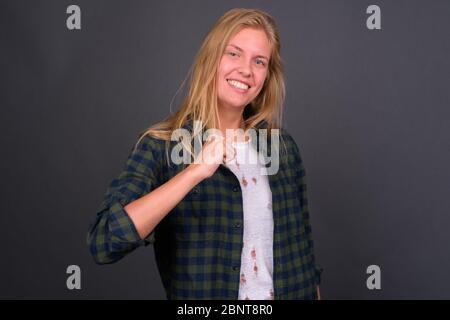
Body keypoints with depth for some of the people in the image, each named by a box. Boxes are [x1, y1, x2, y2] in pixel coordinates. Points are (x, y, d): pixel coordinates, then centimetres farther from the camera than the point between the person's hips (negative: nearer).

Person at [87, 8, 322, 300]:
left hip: (289, 292, 3)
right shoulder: (161, 145, -14)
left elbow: (302, 245, 4)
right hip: (201, 293, -3)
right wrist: (195, 171, -33)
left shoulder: (282, 144, -4)